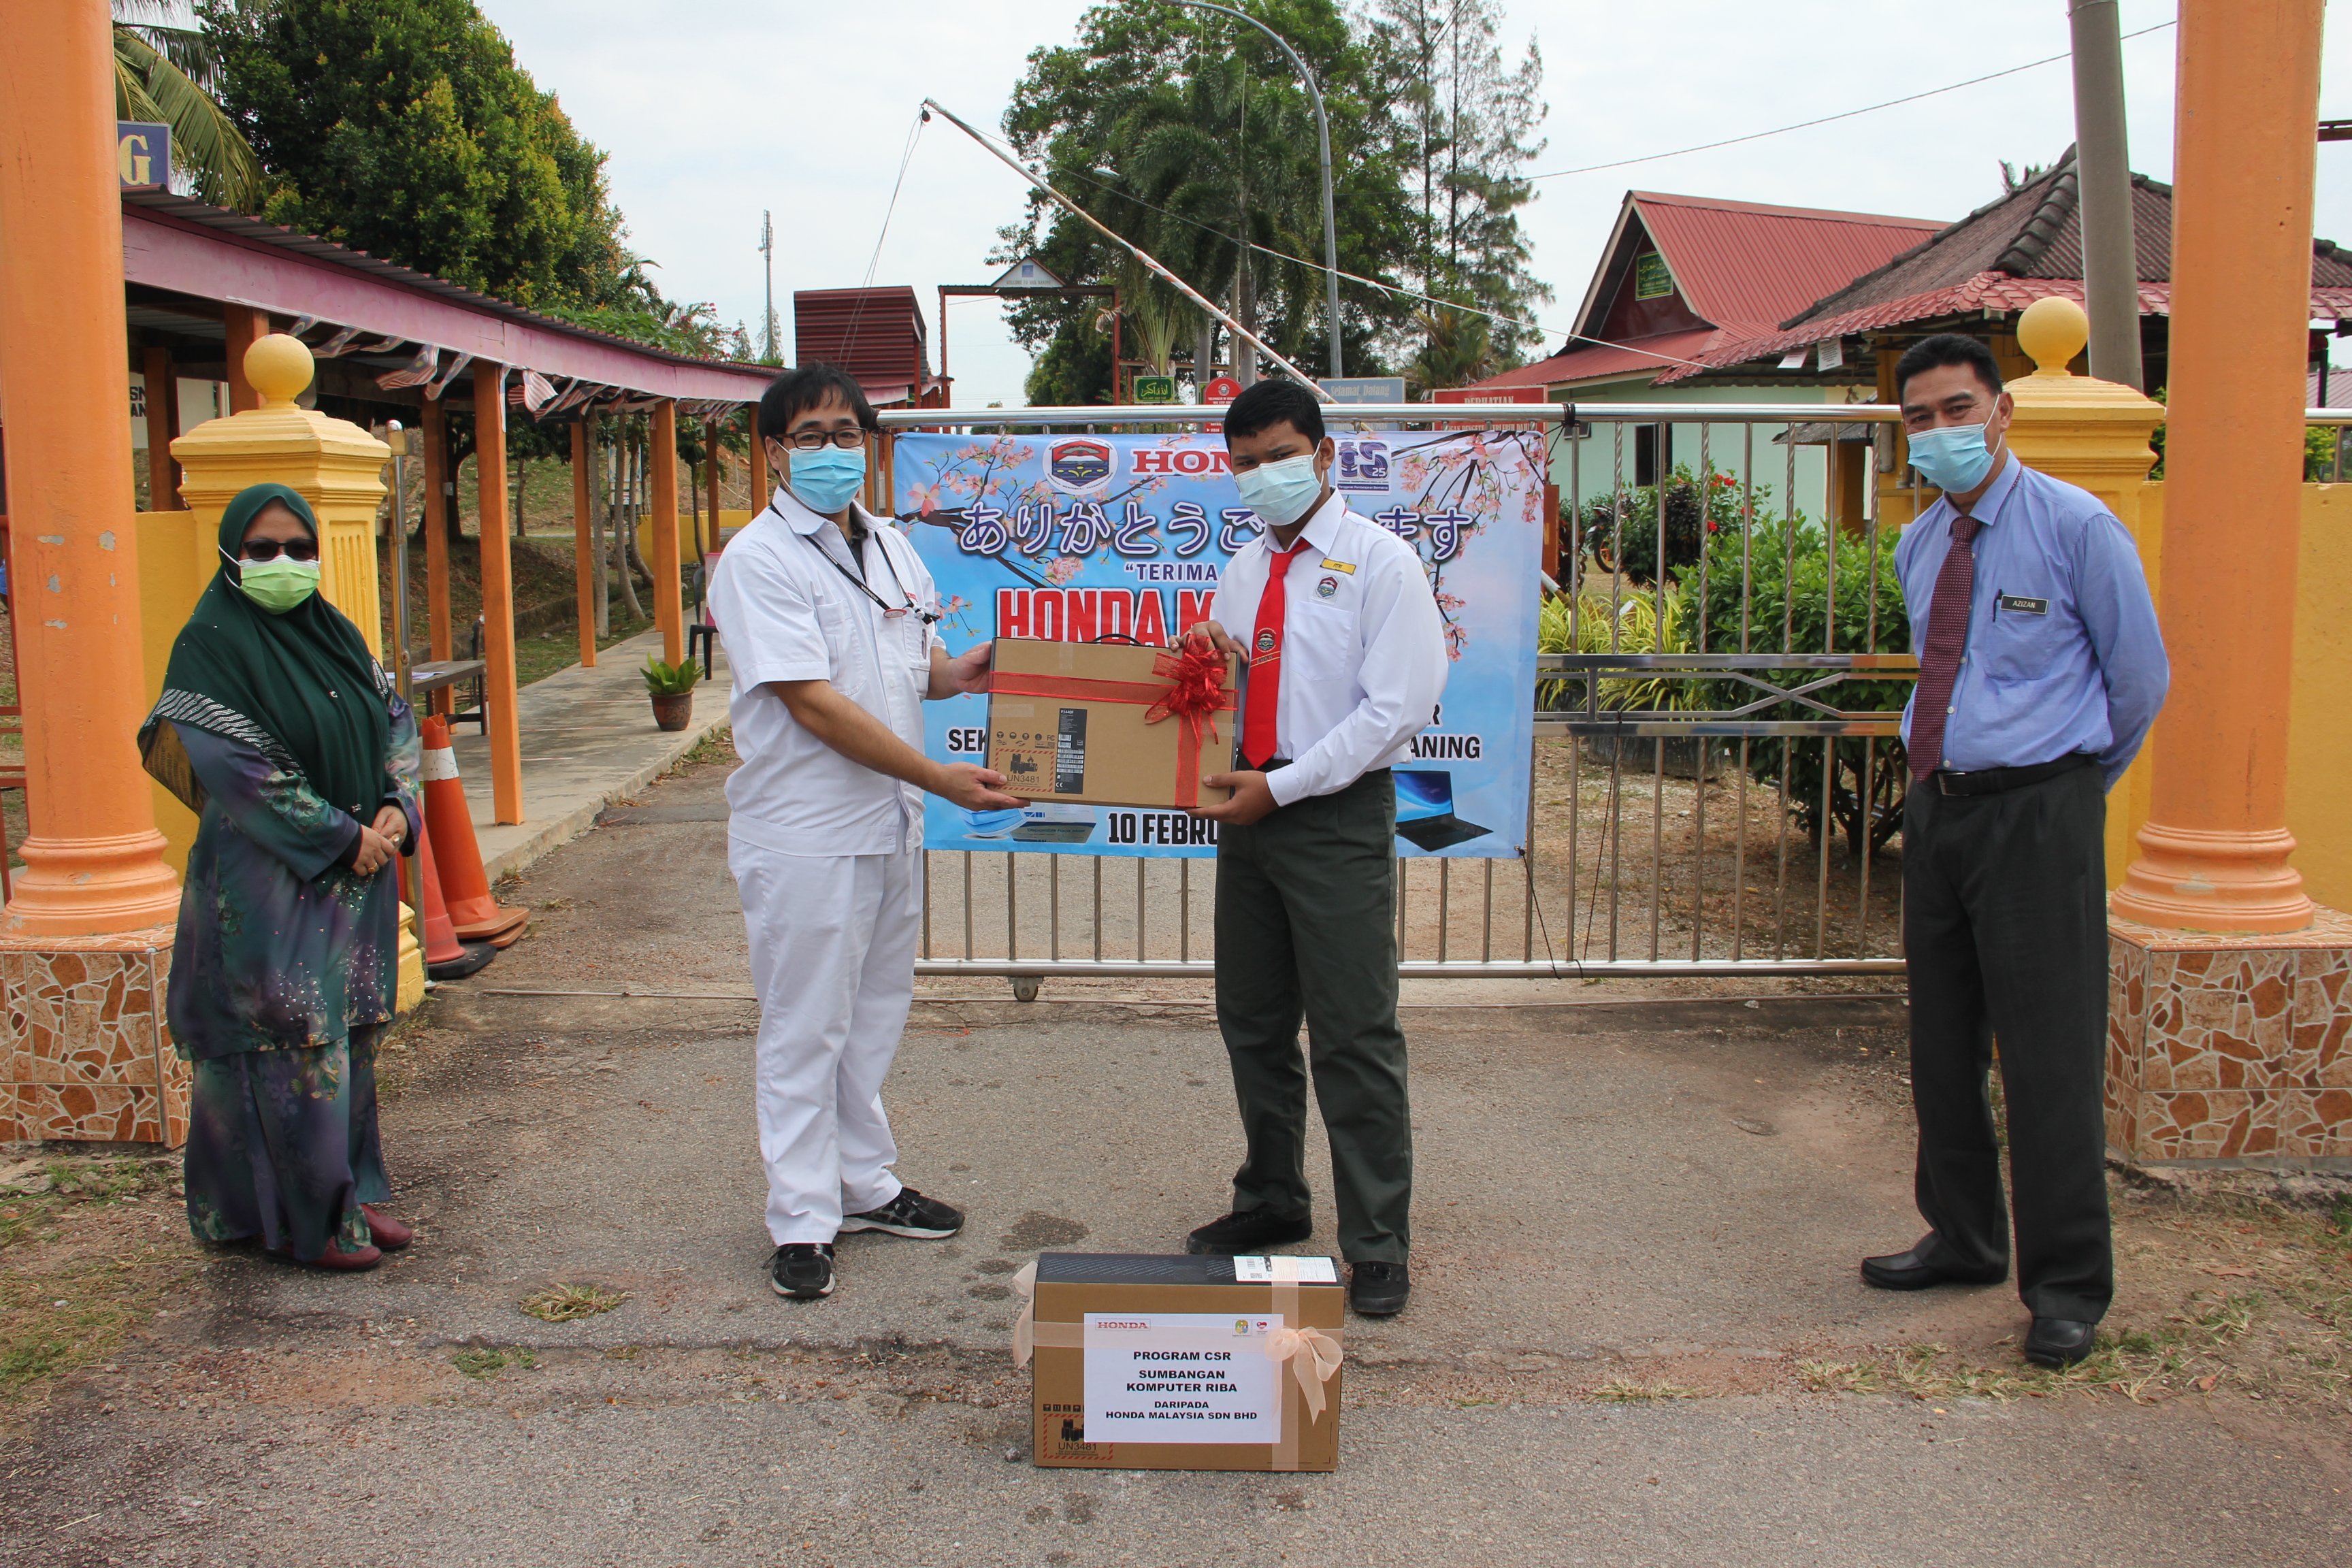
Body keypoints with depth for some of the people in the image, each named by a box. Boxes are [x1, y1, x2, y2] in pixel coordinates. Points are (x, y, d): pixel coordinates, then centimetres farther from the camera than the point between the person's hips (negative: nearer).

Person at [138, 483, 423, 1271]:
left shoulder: (335, 633, 11)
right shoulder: (211, 644, -10)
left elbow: (395, 719, 13)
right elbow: (237, 768, -16)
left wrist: (395, 810, -5)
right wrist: (342, 837, -15)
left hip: (358, 867, 7)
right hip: (267, 878, -7)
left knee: (349, 1033, 11)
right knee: (291, 1041, -2)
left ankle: (352, 1191, 21)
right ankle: (305, 1218, 7)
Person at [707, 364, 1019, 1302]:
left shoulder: (890, 546, 11)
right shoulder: (759, 560, -12)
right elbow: (813, 704, -20)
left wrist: (953, 674, -5)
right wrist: (939, 778, -22)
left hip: (891, 821, 7)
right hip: (804, 831, -7)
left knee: (877, 1013, 17)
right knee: (805, 1028, 2)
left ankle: (865, 1185, 32)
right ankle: (801, 1221, 13)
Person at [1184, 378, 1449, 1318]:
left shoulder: (1380, 563, -5)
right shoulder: (1243, 571, 16)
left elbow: (1397, 708, -13)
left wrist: (1280, 786, -16)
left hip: (1338, 816, -7)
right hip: (1250, 812, 7)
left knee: (1355, 1037, -5)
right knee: (1252, 1025, 14)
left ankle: (1378, 1248, 5)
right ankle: (1272, 1202, 30)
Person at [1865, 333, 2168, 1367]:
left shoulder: (2076, 527, -7)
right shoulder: (1918, 546, 11)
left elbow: (2139, 675, 2)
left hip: (2038, 811, -6)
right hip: (1937, 806, 6)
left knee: (2048, 1052, -4)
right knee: (1942, 1044, 12)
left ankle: (2066, 1285, 8)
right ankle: (1963, 1241, 28)